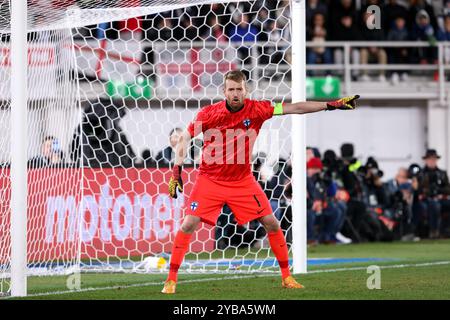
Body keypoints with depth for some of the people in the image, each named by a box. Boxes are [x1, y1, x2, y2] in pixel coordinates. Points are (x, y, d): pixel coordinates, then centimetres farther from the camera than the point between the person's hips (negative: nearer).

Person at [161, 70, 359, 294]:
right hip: (210, 180, -2)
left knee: (271, 223, -1)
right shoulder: (209, 113, -13)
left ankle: (286, 276, 13)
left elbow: (294, 108, -11)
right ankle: (171, 279, -4)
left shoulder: (257, 109, -10)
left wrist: (332, 105, -15)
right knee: (188, 225, -13)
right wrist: (176, 169, -10)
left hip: (243, 181, 2)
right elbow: (185, 137, -2)